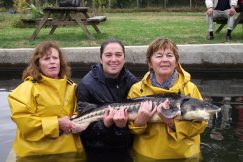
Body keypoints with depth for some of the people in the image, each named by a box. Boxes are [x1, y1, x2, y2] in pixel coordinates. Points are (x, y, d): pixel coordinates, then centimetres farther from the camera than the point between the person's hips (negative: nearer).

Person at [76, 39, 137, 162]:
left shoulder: (132, 81, -5)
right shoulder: (86, 85, -15)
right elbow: (85, 128, -12)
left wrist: (124, 125, -21)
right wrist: (104, 125, -30)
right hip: (99, 152, -3)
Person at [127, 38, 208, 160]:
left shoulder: (190, 89, -8)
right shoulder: (137, 90, -7)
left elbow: (200, 124, -11)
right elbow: (130, 128, -3)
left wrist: (172, 123, -24)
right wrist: (139, 122, -23)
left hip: (183, 155, 0)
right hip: (146, 155, 1)